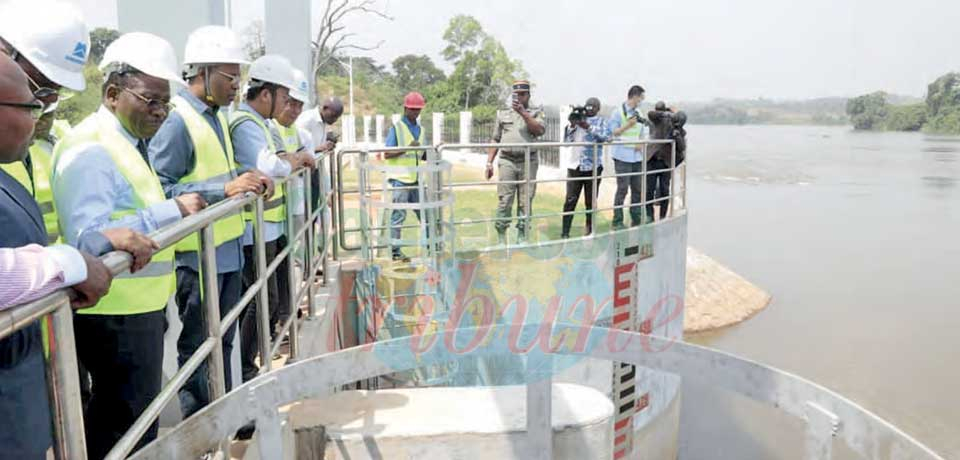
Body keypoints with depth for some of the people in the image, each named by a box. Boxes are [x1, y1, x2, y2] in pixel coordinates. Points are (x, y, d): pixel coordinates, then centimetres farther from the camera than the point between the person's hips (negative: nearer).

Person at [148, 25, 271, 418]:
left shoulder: (216, 117, 10)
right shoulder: (177, 121, -16)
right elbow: (160, 189, -21)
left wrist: (247, 181, 2)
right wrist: (225, 189, -26)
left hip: (227, 248, 9)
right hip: (197, 253, -8)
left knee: (223, 342, 18)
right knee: (198, 348, 5)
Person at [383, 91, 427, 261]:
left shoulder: (420, 129, 14)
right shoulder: (396, 128, -4)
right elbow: (387, 154, -11)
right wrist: (407, 148, -21)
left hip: (415, 178, 6)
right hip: (400, 178, -6)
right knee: (399, 214, -4)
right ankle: (395, 250, 2)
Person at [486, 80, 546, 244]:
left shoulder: (536, 113, 12)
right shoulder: (503, 114, 16)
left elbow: (540, 130, -9)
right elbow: (495, 140, 16)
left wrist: (523, 113, -14)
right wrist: (489, 163, 9)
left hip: (528, 162, 0)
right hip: (507, 161, 0)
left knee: (525, 201, 1)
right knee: (505, 201, -6)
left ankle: (522, 237, 9)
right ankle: (501, 238, -1)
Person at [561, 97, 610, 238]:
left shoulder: (602, 121, 8)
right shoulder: (578, 118, 14)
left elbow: (606, 137, -12)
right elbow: (566, 141, 11)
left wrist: (588, 127, -19)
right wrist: (572, 125, -3)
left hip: (593, 166, -1)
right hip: (575, 165, 1)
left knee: (591, 201, 5)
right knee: (570, 200, -6)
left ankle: (589, 230, 17)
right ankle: (564, 233, -4)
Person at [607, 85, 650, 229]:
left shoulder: (639, 114, 16)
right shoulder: (618, 112, -4)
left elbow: (643, 134, 21)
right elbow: (613, 132, -7)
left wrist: (641, 144, 0)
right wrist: (628, 125, -15)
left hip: (637, 157, 7)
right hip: (622, 157, -6)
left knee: (637, 189, 7)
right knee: (622, 189, -6)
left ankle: (637, 220, 17)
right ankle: (617, 221, 1)